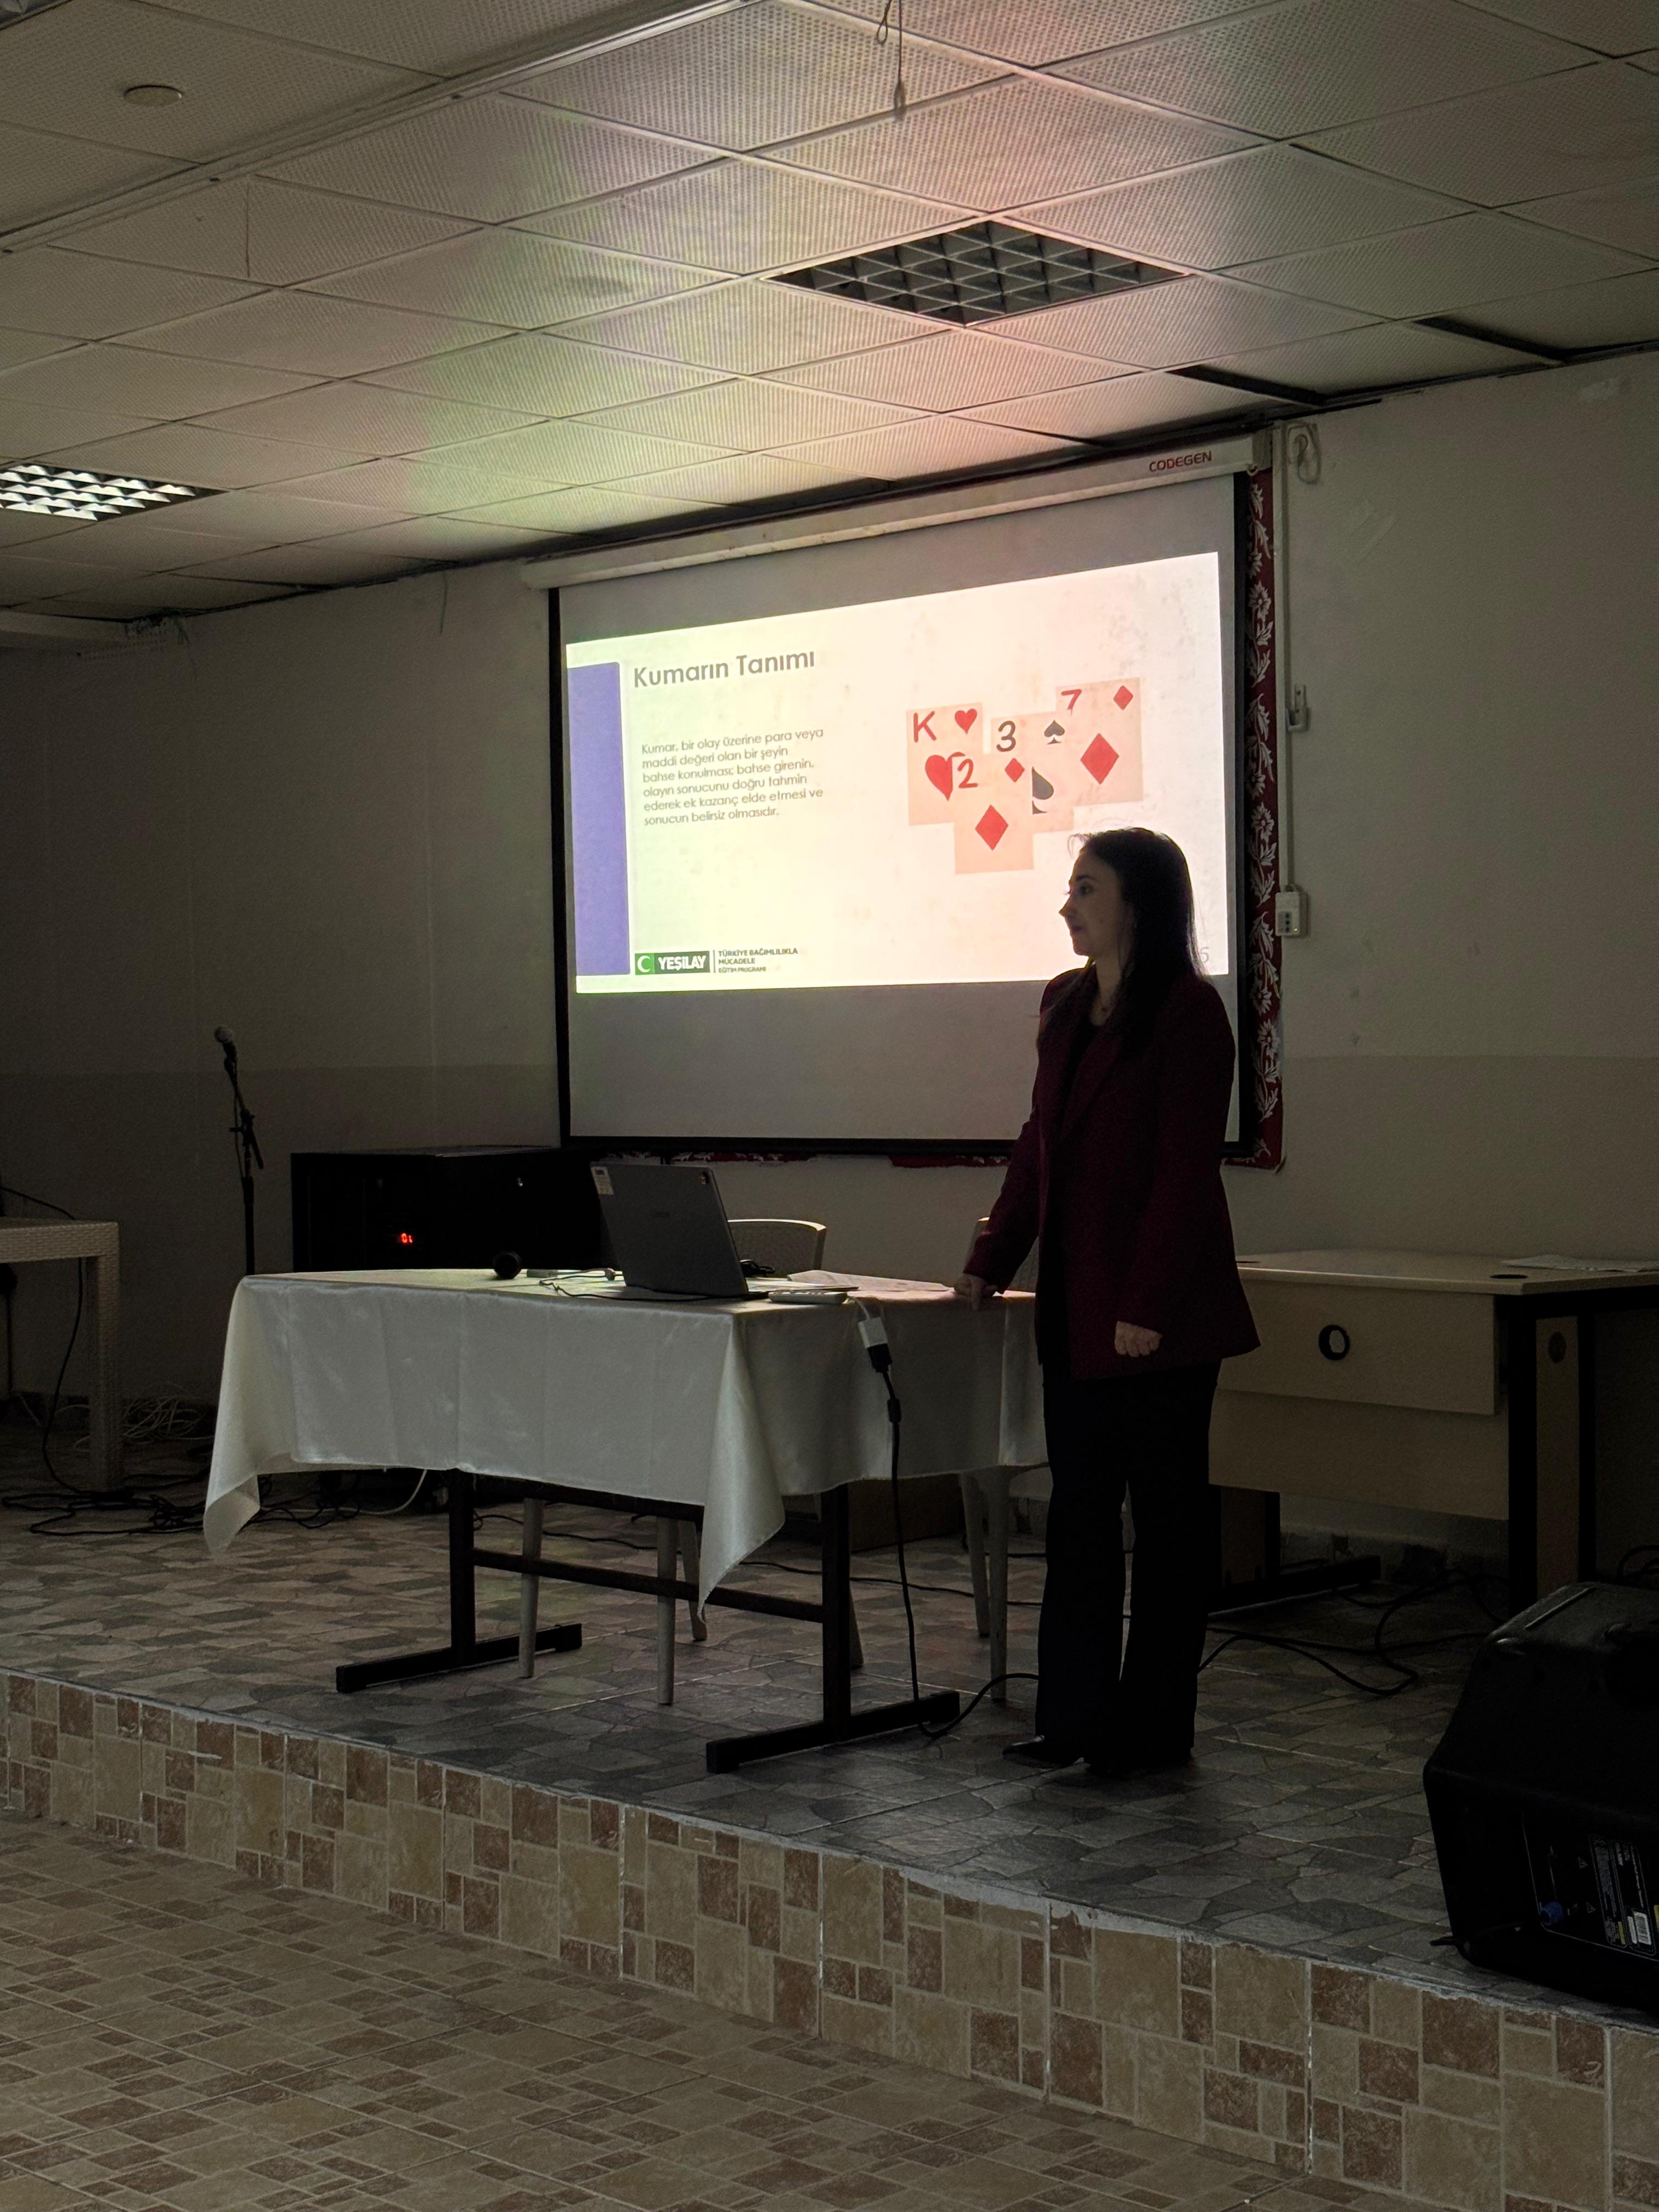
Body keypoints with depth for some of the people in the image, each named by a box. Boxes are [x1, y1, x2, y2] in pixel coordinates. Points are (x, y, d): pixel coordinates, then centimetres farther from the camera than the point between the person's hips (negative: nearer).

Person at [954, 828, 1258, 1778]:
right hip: (1076, 1305, 8)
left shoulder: (1188, 1011, -11)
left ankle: (1153, 1728, 12)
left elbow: (1187, 1167, -16)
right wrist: (989, 1264, 12)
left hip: (1161, 1314, -8)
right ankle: (1074, 1718, 16)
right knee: (1079, 1511, 10)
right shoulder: (1068, 1005, 12)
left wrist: (1148, 1305, -18)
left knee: (1167, 1513, 3)